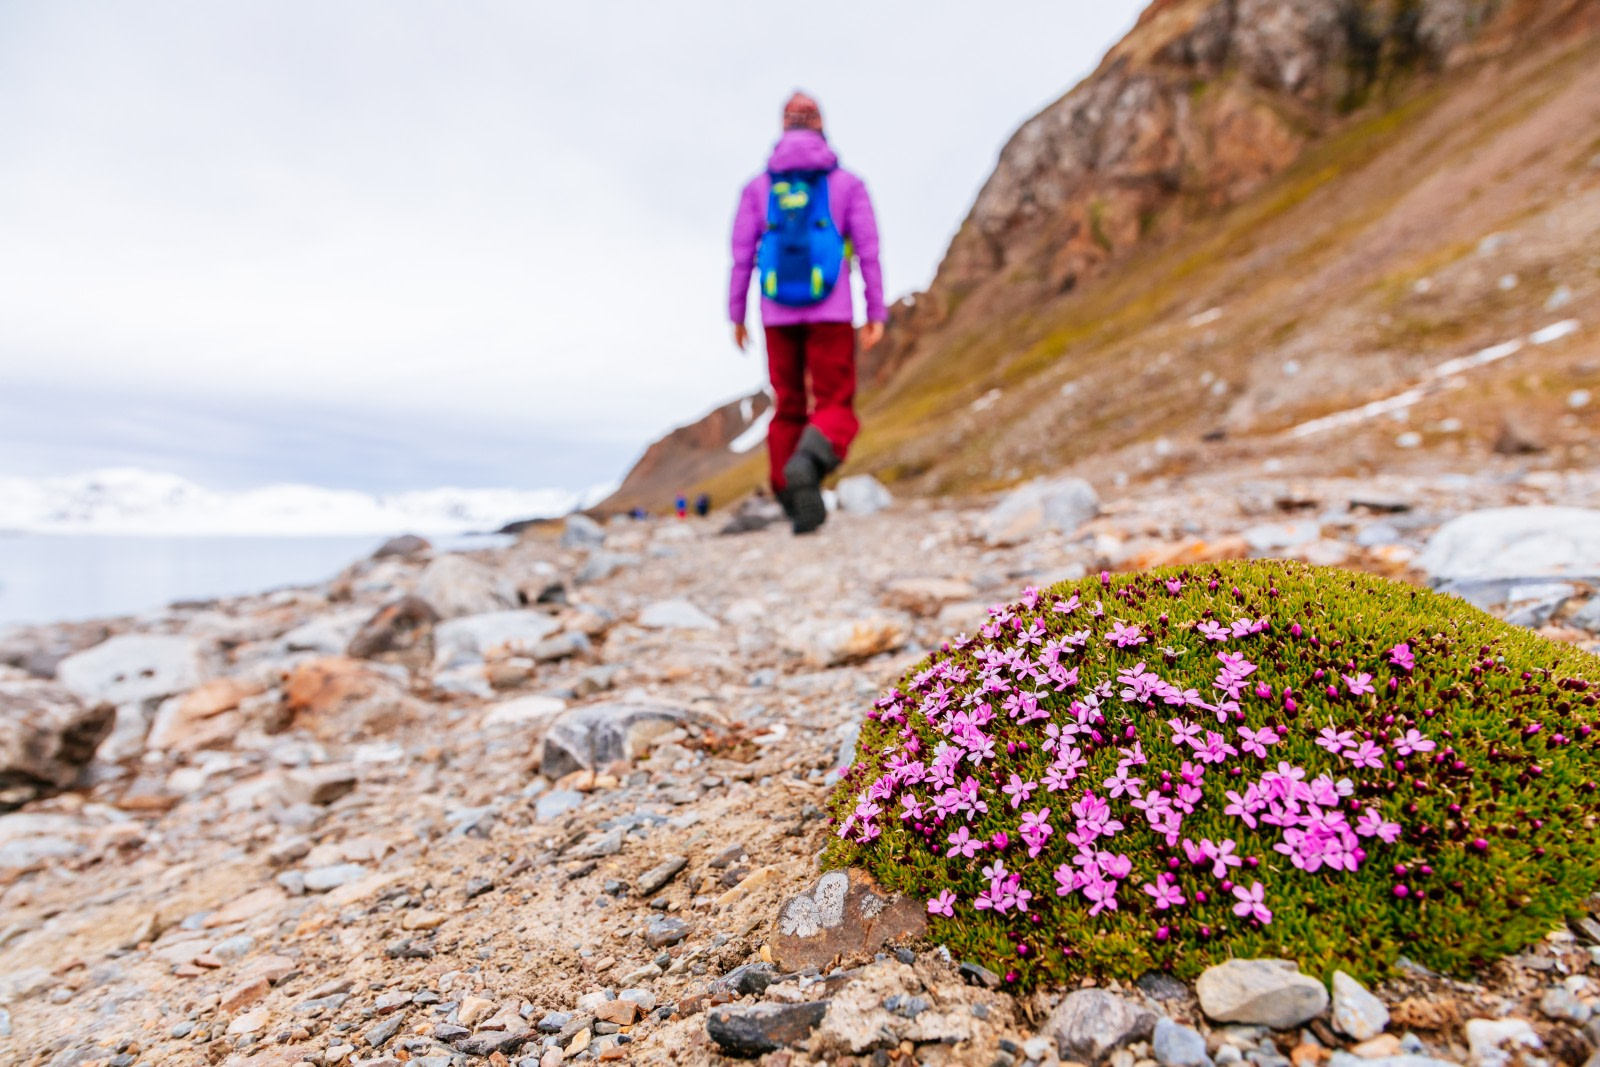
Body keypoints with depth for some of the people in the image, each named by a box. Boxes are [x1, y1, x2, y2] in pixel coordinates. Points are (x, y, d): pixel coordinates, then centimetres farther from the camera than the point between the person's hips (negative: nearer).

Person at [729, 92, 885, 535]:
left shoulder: (758, 186, 7)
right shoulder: (847, 183, 5)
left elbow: (741, 257, 3)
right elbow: (868, 253, -1)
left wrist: (736, 316, 9)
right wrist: (877, 315, 1)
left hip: (778, 315, 2)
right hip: (830, 313, -2)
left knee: (788, 410, 13)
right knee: (835, 411, -2)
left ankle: (794, 506, 12)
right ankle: (805, 466, -35)